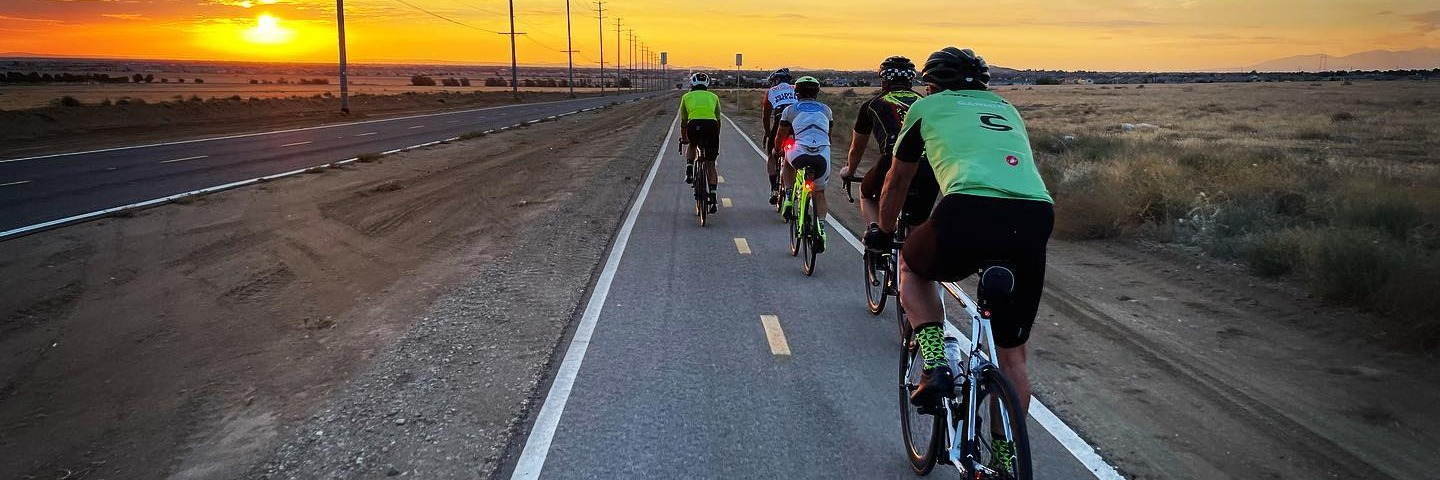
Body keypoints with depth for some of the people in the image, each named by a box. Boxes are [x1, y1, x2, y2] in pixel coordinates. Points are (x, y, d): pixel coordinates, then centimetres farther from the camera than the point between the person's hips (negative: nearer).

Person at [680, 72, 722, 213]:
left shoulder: (686, 96, 27)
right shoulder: (713, 96, 30)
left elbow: (683, 122, 34)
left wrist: (683, 139, 49)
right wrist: (715, 138, 52)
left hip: (694, 125, -1)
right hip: (712, 125, 1)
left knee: (692, 147, 34)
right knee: (711, 164, 13)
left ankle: (689, 169, 9)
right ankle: (713, 197, 7)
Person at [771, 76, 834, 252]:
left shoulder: (791, 109, 16)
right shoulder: (826, 110, 22)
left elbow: (780, 135, 24)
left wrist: (776, 150, 45)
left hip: (800, 154, -2)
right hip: (823, 155, 2)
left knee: (787, 161, 33)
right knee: (819, 192, 19)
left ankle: (789, 197, 19)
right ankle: (821, 228, 4)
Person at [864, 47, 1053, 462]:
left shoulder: (928, 106, 24)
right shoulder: (1006, 109, 35)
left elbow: (897, 181, 33)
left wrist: (883, 232, 50)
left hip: (970, 210, -4)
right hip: (1036, 218, 4)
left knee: (912, 267, 30)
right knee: (1012, 355, 19)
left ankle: (934, 365, 11)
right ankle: (1007, 458, 25)